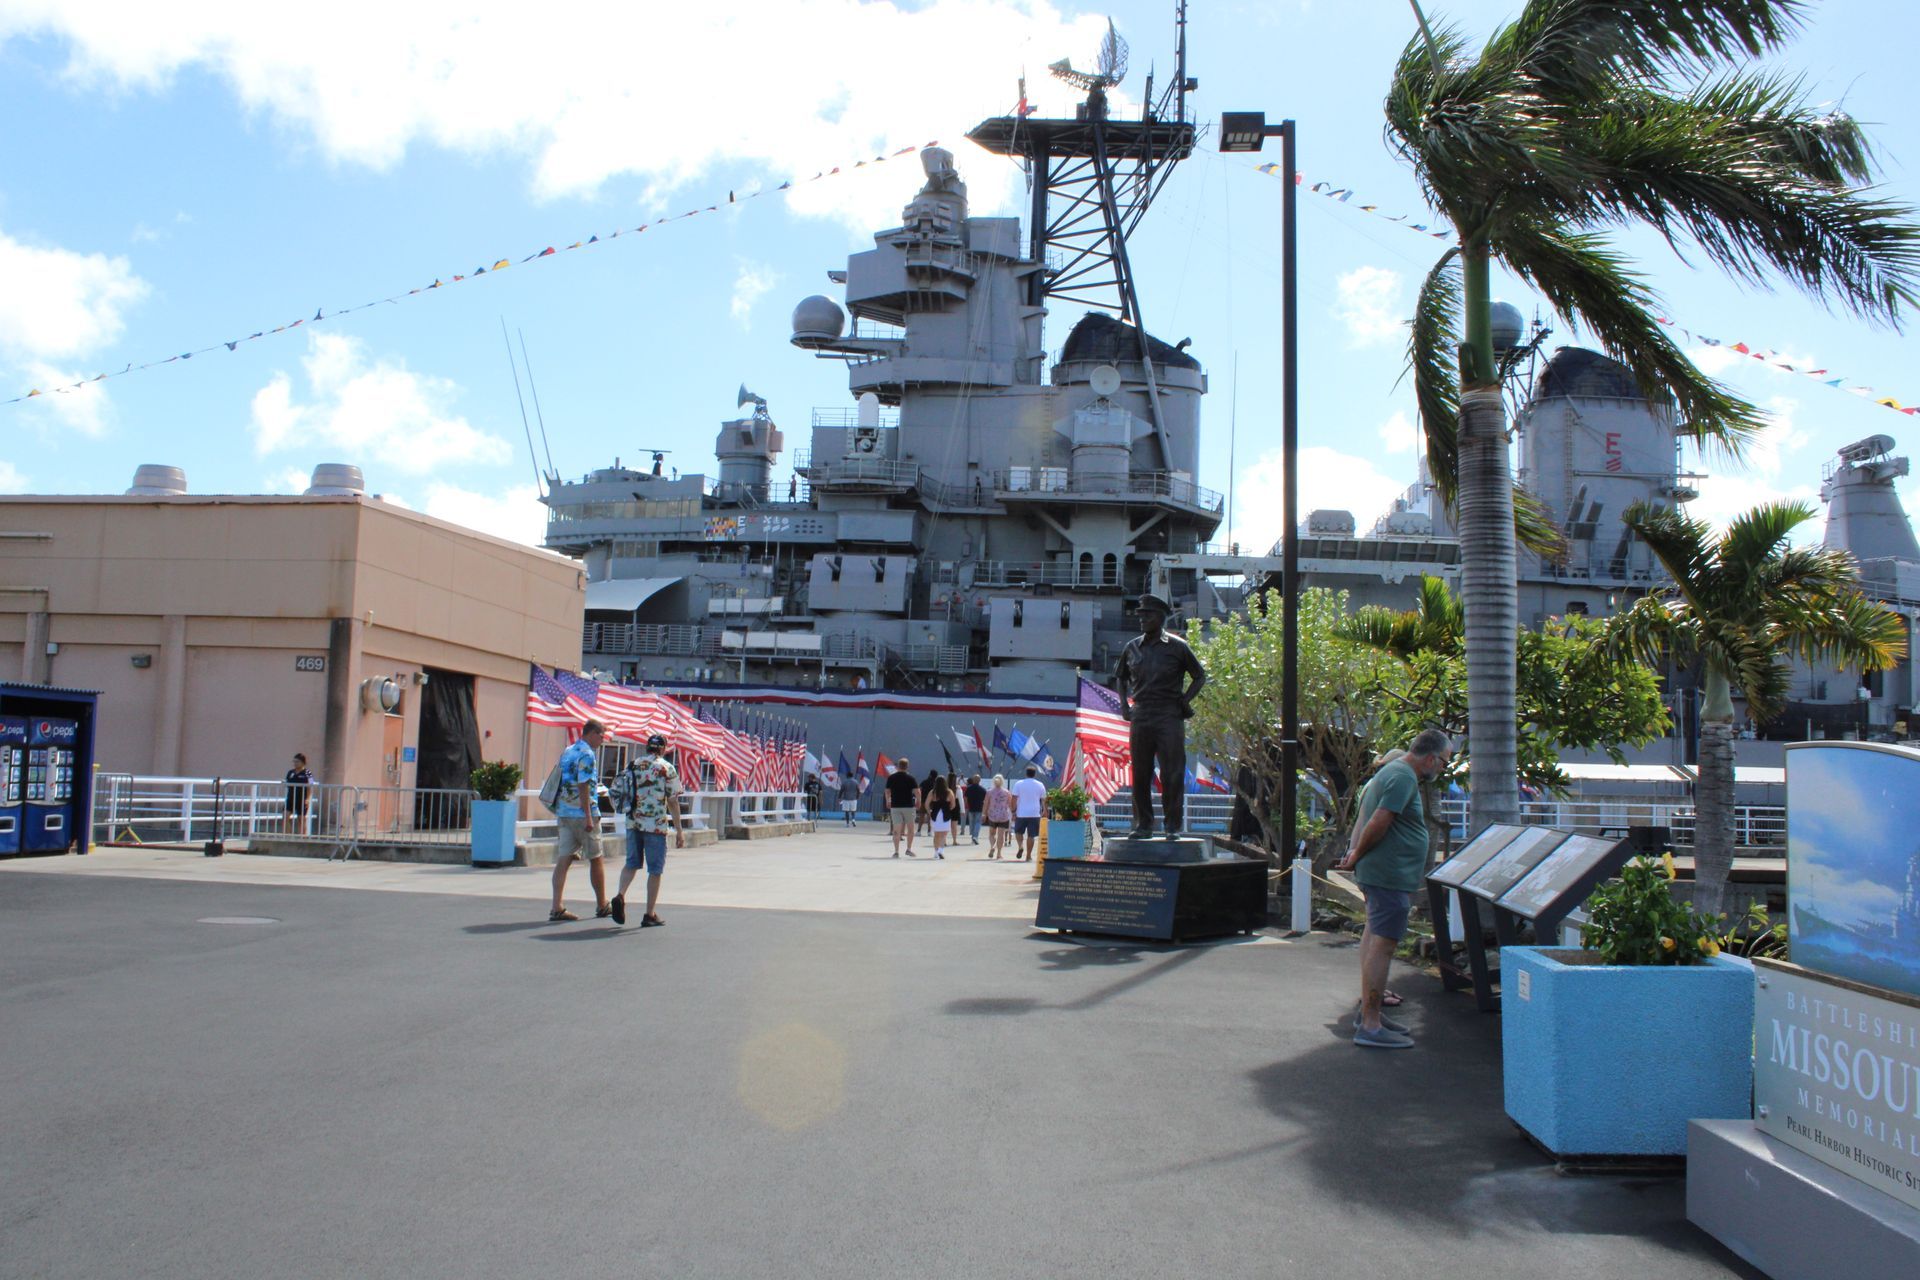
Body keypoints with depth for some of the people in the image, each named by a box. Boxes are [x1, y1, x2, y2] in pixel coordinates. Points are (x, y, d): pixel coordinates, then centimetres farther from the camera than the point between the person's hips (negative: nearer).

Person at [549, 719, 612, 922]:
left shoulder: (567, 752, 15)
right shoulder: (587, 754, -12)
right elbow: (584, 786, -19)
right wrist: (589, 817, -20)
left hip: (564, 812, 7)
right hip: (582, 813, -7)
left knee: (564, 859, 2)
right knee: (596, 859, 6)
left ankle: (557, 907, -6)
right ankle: (602, 906, 17)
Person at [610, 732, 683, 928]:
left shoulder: (631, 766, 9)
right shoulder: (667, 768, -4)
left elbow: (616, 792, 11)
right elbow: (673, 802, -6)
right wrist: (679, 831, -3)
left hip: (632, 823, 4)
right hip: (656, 826, -4)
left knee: (632, 863, 18)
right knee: (655, 870, 5)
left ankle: (620, 895, -6)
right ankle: (650, 915, 7)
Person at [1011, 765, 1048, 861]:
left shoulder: (1018, 784, 0)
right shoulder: (1040, 785, 5)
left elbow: (1014, 799, -4)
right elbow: (1043, 800, 9)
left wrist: (1013, 812, 1)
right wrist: (1044, 811, 20)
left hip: (1021, 813, -1)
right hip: (1035, 814, 1)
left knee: (1018, 831, 17)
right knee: (1031, 835, 4)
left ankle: (1020, 846, -8)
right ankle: (1028, 855, 4)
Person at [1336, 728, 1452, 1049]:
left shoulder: (1389, 772, 18)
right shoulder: (1404, 777, -15)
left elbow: (1366, 816, 18)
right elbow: (1378, 823, -22)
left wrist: (1355, 851, 8)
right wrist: (1357, 855, -9)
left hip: (1379, 874, 11)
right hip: (1390, 875, -11)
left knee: (1374, 937, 17)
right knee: (1382, 943, -10)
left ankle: (1368, 1013, 26)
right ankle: (1370, 1026, -9)